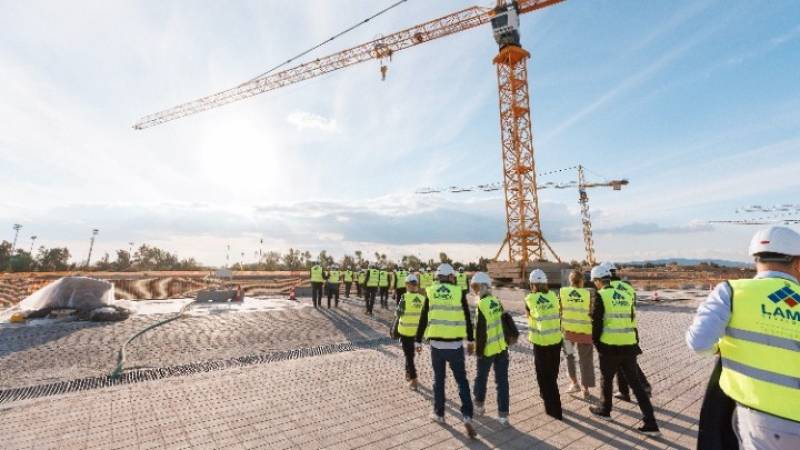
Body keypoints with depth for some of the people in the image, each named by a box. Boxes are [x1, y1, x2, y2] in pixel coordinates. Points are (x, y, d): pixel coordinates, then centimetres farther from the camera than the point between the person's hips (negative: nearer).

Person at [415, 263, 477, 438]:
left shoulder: (431, 293, -2)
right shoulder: (458, 292, -4)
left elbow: (423, 320, 2)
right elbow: (467, 319, 2)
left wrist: (418, 341, 12)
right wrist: (471, 340, 15)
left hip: (436, 344, 1)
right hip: (456, 345, -1)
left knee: (439, 380, 19)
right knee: (462, 381, 15)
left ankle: (439, 414, 31)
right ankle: (467, 416, 7)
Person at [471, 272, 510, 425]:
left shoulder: (482, 305, -21)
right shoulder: (497, 301, 0)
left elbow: (481, 332, -19)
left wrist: (479, 351, -10)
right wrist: (509, 338, 20)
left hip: (488, 349, -6)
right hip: (502, 347, 6)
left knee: (481, 378, 16)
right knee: (502, 380, 12)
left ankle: (479, 405, 34)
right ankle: (503, 414, 17)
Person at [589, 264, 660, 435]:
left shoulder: (600, 295, -12)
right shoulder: (625, 295, 9)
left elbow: (596, 322, -12)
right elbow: (632, 320, 15)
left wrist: (596, 343, 1)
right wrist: (634, 341, 23)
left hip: (610, 346, -6)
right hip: (629, 345, 6)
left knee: (606, 379, 15)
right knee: (635, 383, 15)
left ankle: (604, 410, 33)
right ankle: (650, 423, 17)